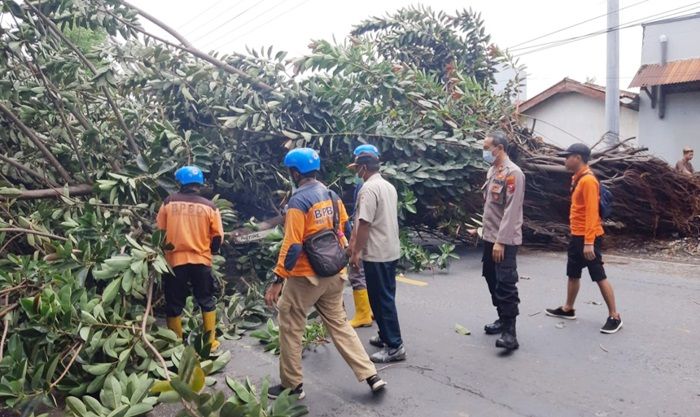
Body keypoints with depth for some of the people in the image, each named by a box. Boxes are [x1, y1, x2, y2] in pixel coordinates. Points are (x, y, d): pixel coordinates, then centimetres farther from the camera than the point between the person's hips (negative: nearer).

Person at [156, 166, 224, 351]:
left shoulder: (169, 202, -2)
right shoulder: (209, 206, -4)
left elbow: (160, 230, 6)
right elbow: (217, 237, 0)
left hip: (175, 260, 0)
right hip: (201, 260, 0)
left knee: (174, 303, 11)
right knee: (207, 301, 15)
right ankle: (211, 340, 19)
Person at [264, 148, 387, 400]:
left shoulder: (298, 201, -17)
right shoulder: (331, 195, 5)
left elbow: (292, 245, -21)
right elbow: (343, 230, 11)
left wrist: (278, 280, -18)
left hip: (305, 276, -7)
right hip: (333, 273, 7)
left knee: (289, 328, 10)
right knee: (339, 324, 16)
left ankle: (292, 385, 20)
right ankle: (371, 376, 15)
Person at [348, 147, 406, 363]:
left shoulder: (368, 188, -17)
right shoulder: (389, 186, 11)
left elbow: (364, 224, -22)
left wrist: (355, 252, -16)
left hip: (376, 253, -9)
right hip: (391, 250, 9)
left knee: (381, 299, -2)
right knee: (385, 297, 18)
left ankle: (394, 347, 3)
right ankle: (386, 336, 29)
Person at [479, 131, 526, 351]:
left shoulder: (513, 173, -16)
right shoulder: (492, 171, 11)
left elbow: (511, 211, -20)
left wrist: (501, 241, -22)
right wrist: (485, 230, 17)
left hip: (505, 240, -9)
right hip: (489, 237, 9)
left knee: (506, 284, -9)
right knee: (492, 279, 16)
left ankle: (510, 332, -5)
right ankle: (502, 318, 30)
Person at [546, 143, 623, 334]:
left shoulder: (588, 180, -18)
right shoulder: (578, 179, 12)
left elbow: (592, 213, -23)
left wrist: (589, 242, -25)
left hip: (588, 238, -10)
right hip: (577, 236, 10)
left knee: (599, 277, -2)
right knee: (573, 274, 18)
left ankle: (614, 317, 8)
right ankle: (568, 309, 32)